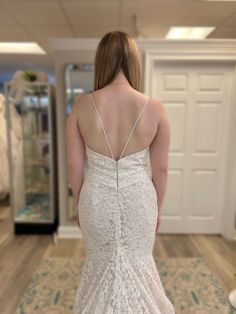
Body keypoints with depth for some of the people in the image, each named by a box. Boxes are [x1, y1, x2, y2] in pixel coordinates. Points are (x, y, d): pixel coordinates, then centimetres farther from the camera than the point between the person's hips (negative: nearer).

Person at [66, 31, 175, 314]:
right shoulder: (155, 108, -12)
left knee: (100, 265, 25)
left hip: (96, 197, 1)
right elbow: (160, 168, -6)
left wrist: (79, 204, 10)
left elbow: (74, 165, -6)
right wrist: (157, 207, 10)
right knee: (138, 265, 25)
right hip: (138, 198, 0)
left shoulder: (81, 105, -12)